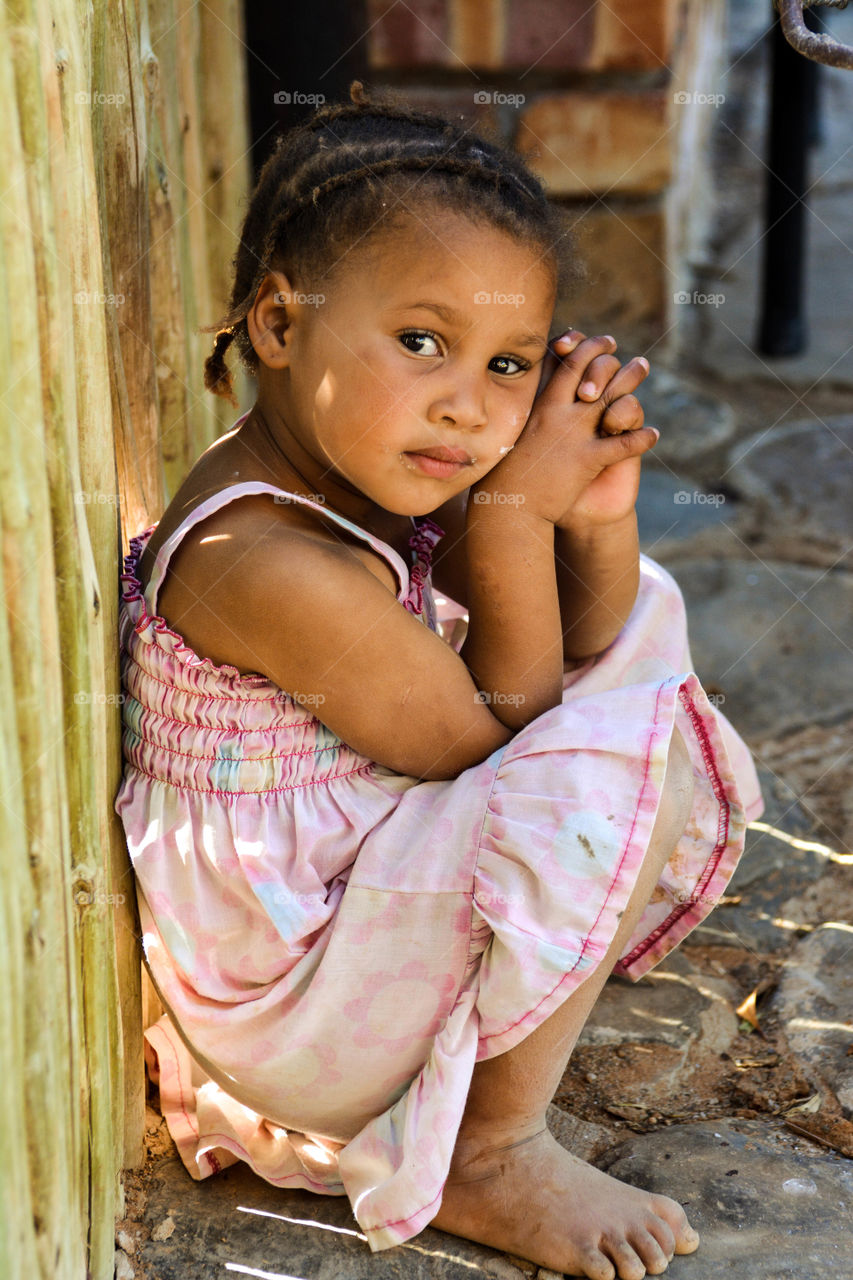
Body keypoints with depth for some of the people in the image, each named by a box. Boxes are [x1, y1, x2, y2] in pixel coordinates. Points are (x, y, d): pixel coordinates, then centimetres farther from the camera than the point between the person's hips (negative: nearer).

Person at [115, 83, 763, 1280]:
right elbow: (496, 748, -20)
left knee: (640, 613, 13)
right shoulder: (277, 567, -32)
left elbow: (579, 646, 4)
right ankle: (494, 1155, -5)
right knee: (624, 752, -25)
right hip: (296, 1030, -9)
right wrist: (518, 509, -23)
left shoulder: (374, 479, -3)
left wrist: (599, 513, -16)